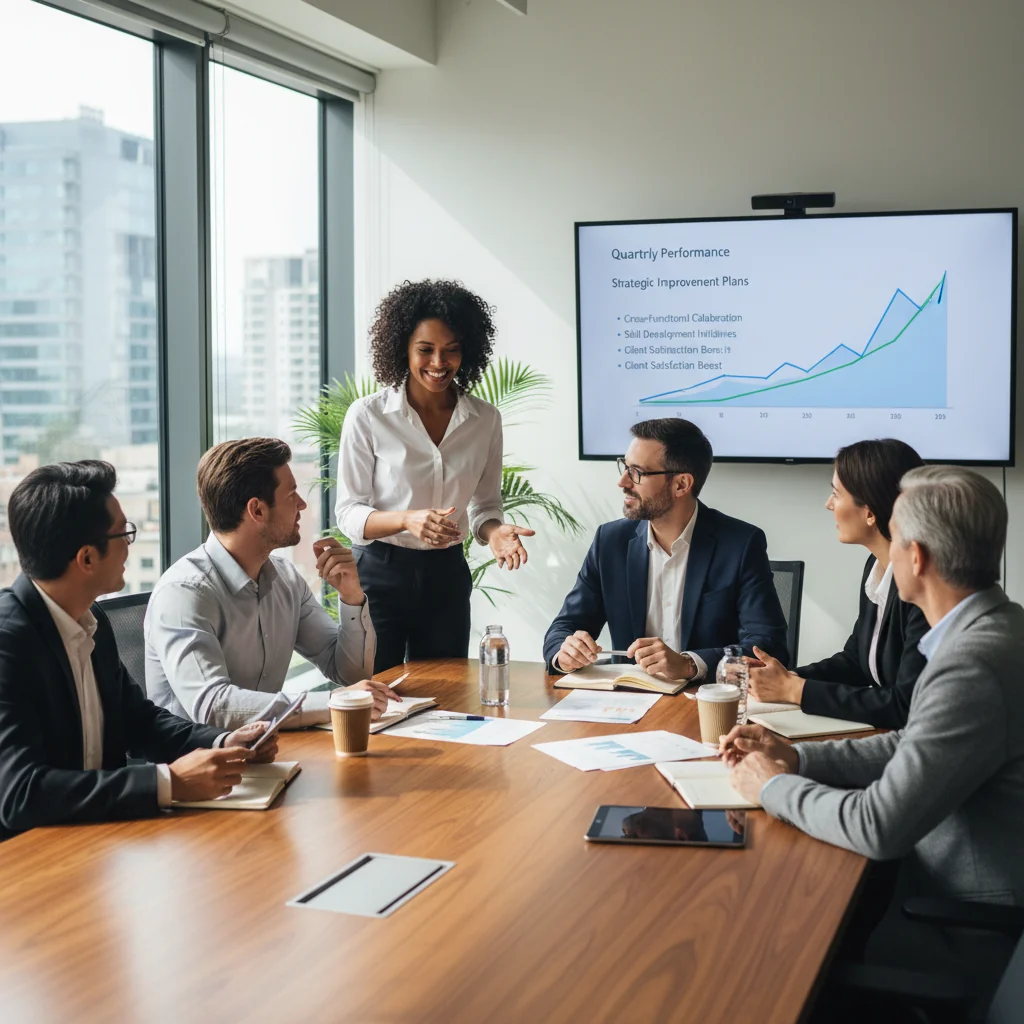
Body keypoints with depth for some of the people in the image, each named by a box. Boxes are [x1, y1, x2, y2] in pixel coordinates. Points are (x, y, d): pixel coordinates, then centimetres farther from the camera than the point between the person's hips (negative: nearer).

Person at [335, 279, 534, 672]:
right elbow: (349, 513, -7)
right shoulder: (367, 415, -8)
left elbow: (484, 504, 11)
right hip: (380, 571, -3)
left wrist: (494, 532, -12)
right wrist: (408, 519, -25)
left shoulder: (485, 419, 1)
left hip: (447, 576, 3)